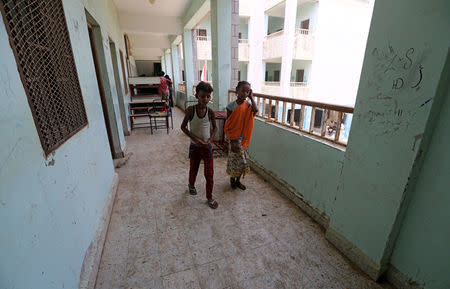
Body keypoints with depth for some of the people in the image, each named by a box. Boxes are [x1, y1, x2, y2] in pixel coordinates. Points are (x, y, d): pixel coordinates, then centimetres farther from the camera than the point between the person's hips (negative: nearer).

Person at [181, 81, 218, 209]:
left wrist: (210, 140, -11)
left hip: (207, 147, 1)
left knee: (209, 174, 5)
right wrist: (195, 138, -17)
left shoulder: (210, 112, -8)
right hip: (195, 147, -1)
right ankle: (191, 185, 53)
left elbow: (215, 127, 5)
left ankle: (209, 197, 25)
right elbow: (183, 127, -6)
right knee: (193, 169, 21)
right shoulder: (191, 110, -14)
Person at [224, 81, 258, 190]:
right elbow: (228, 125, -9)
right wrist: (232, 141, -13)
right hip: (234, 139, -3)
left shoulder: (248, 105, -1)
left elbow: (255, 110, -26)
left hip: (244, 138, 4)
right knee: (234, 160, 8)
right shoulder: (231, 106, -10)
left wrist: (251, 97, -13)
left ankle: (238, 180, 33)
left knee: (242, 161, 13)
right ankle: (232, 179, 33)